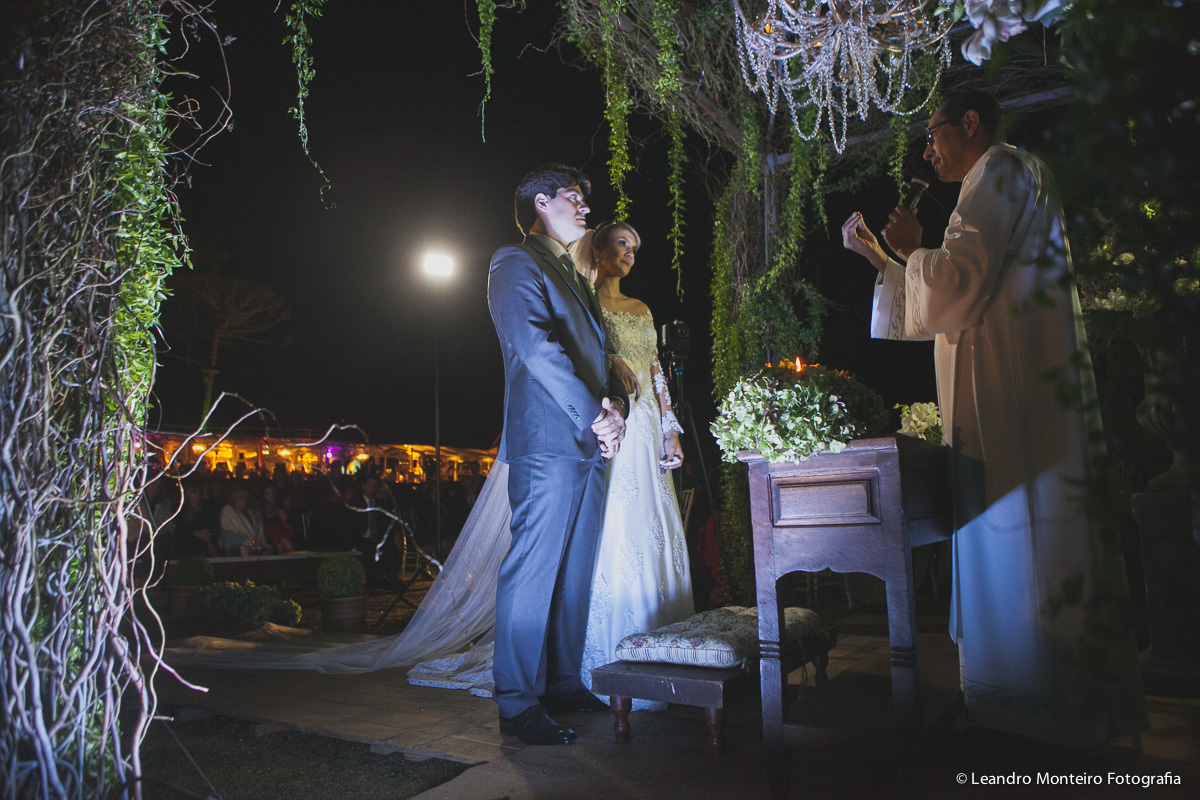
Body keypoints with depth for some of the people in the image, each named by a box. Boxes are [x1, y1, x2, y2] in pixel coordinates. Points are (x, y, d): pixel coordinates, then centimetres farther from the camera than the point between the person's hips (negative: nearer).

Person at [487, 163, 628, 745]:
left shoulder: (573, 277, 26)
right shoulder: (515, 264, -1)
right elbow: (538, 348, -14)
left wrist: (614, 401, 2)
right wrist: (595, 415, -14)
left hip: (587, 446, 9)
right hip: (547, 442, -9)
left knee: (574, 572, 11)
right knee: (533, 571, -6)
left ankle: (565, 684, 21)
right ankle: (518, 703, 3)